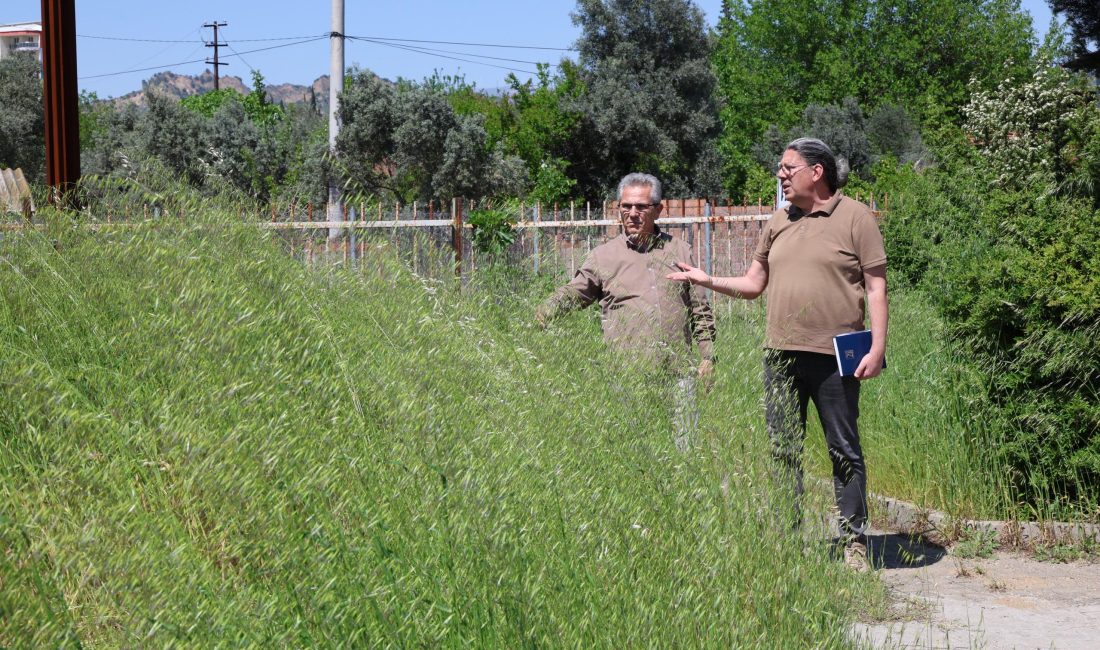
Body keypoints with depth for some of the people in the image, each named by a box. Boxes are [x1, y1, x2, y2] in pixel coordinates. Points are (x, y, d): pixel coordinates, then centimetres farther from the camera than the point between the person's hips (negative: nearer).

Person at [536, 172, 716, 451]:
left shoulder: (679, 251, 16)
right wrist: (544, 314, -11)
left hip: (677, 371, 2)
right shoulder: (604, 256, 10)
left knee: (684, 444, -1)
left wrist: (707, 356, 11)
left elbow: (700, 309, 17)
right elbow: (572, 293, 10)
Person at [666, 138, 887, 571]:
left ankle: (854, 543, 10)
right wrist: (707, 281, 3)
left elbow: (875, 287, -3)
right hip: (781, 355, 5)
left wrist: (877, 347, -10)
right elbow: (753, 283, 18)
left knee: (844, 451, 3)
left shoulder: (855, 218, -1)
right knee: (782, 451, 7)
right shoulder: (779, 222, 14)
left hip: (834, 356, -5)